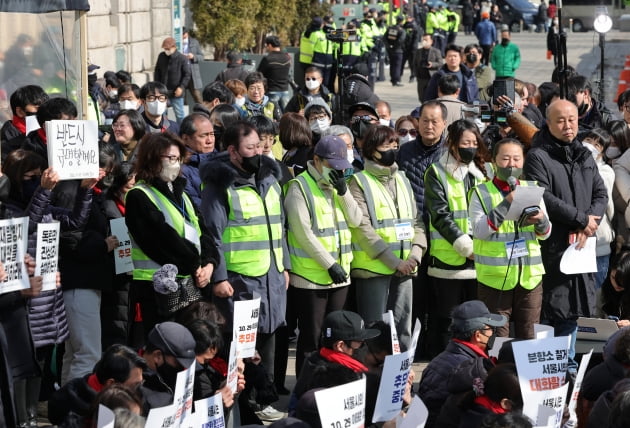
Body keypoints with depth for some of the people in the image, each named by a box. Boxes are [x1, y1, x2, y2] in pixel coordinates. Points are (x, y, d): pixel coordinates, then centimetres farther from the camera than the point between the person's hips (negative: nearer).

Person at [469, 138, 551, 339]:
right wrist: (506, 204, -18)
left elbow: (545, 233, 9)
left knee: (530, 337, 5)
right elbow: (479, 230, -11)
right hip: (495, 277, -3)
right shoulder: (481, 193, 2)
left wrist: (540, 221, -15)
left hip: (530, 275, 3)